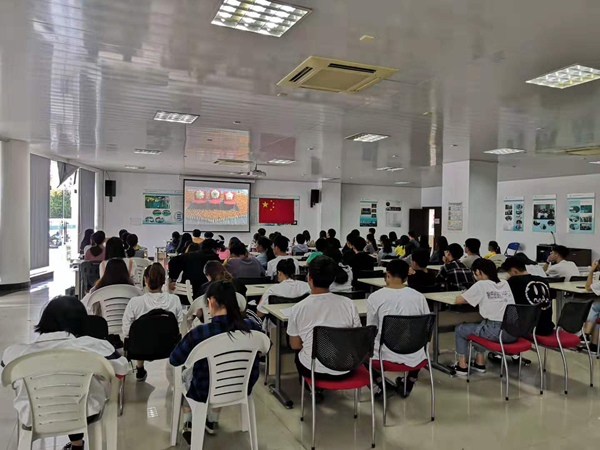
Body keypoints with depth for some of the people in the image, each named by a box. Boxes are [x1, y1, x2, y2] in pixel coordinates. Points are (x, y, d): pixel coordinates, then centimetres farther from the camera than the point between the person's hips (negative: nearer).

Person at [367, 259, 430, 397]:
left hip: (386, 354, -2)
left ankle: (380, 384, 25)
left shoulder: (375, 297, -9)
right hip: (414, 356, 2)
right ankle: (409, 384, 32)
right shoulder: (419, 296, -3)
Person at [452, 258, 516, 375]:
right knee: (481, 326, 36)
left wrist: (471, 299, 19)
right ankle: (480, 363, 37)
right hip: (512, 332, 7)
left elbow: (458, 301, 0)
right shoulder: (505, 283, 13)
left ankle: (462, 366, 21)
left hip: (495, 332, -7)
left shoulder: (480, 285, -5)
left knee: (460, 329, 19)